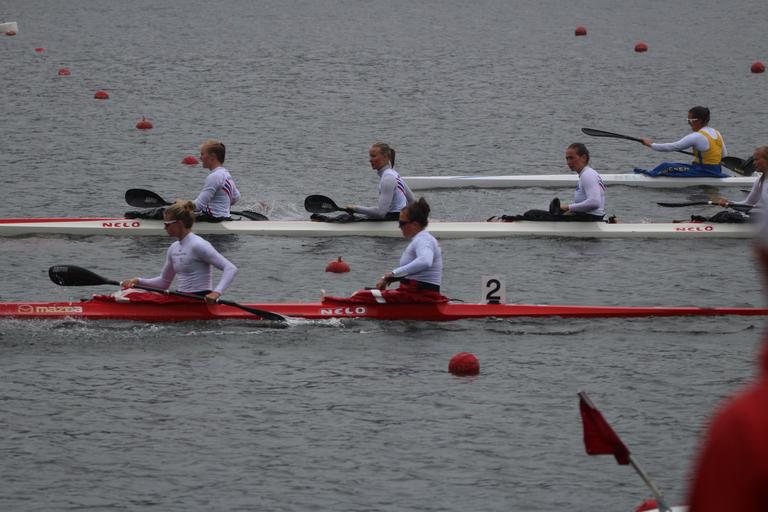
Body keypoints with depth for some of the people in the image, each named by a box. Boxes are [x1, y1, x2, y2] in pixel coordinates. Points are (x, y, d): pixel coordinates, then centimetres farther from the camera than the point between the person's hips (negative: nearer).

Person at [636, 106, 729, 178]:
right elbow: (724, 155, 13)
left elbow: (673, 147, -14)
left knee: (667, 167, -7)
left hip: (703, 172, -9)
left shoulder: (696, 137, -17)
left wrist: (651, 145, -3)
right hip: (716, 171, 9)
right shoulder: (717, 133, 7)